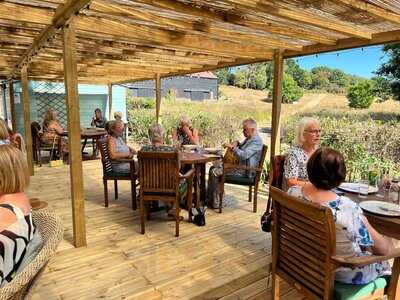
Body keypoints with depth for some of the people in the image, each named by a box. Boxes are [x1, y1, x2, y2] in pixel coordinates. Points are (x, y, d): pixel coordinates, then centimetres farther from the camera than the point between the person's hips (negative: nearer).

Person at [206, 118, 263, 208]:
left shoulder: (256, 141, -18)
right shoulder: (249, 138, 15)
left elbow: (244, 155, -30)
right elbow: (241, 148, 30)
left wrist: (232, 147, -26)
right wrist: (236, 143, 8)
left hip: (244, 170, -11)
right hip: (239, 165, 11)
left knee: (214, 172, -19)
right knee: (213, 168, 8)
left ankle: (214, 202, -10)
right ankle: (209, 197, 8)